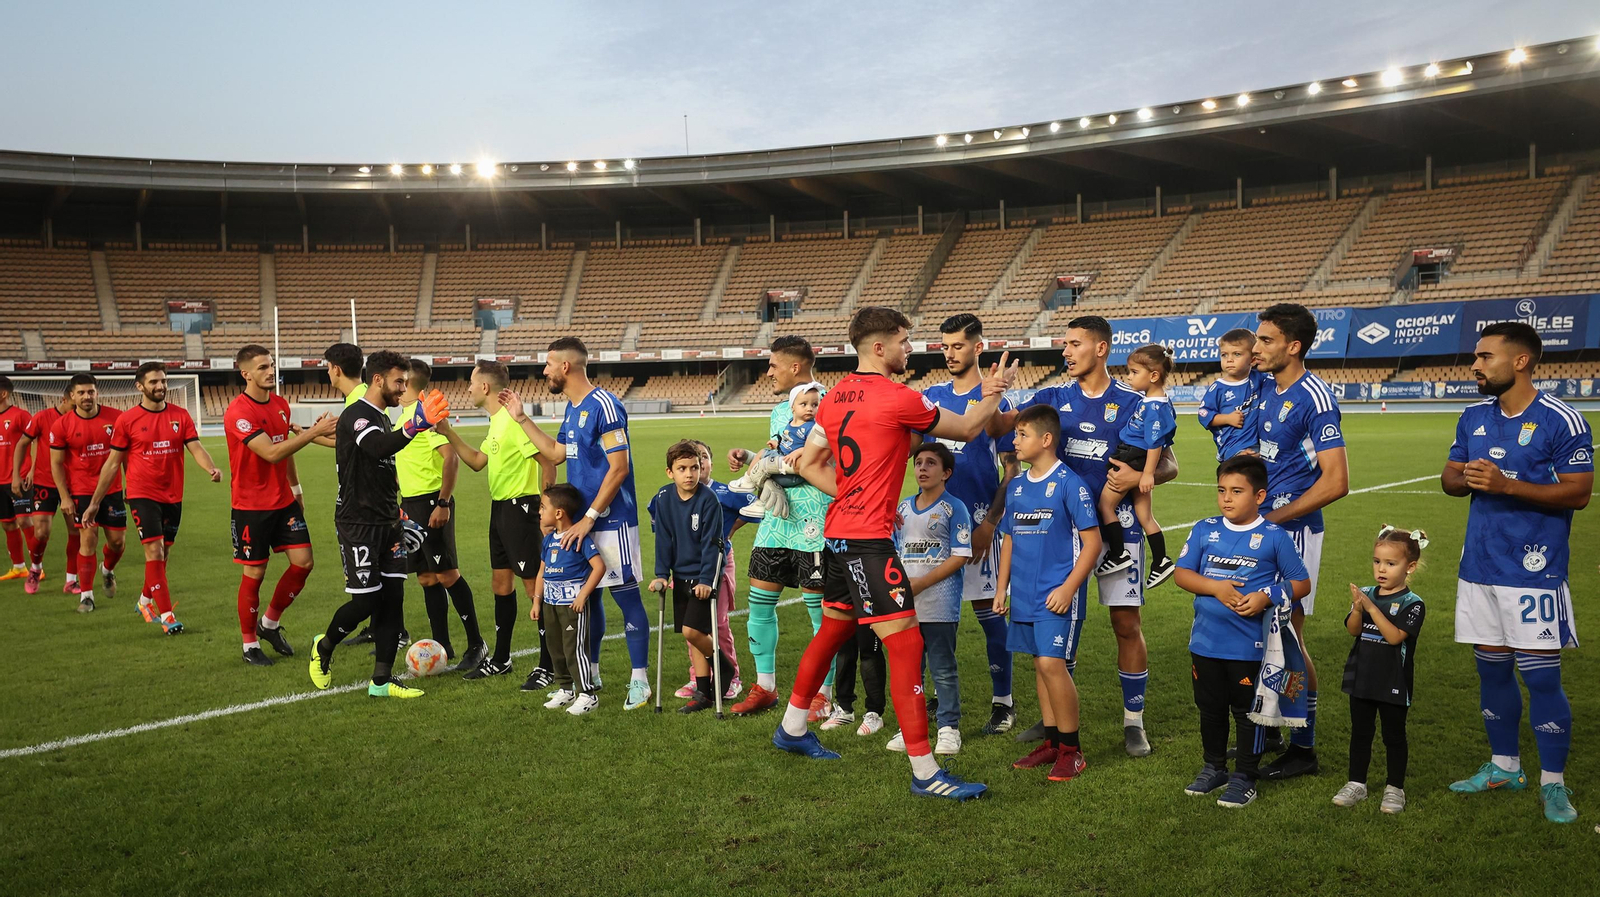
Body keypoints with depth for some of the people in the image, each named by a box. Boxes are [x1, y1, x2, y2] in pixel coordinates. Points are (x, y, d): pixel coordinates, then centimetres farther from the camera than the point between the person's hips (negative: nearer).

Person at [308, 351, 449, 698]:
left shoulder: (382, 419, 16)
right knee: (366, 600, -5)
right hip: (358, 524, -9)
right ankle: (324, 647, 24)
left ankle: (381, 680, 9)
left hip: (387, 523, 9)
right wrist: (416, 424, -50)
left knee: (392, 598, 4)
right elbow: (379, 448, -36)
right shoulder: (355, 416, -13)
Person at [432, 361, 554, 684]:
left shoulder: (512, 420, -18)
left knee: (534, 585, -4)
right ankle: (500, 660, 28)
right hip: (499, 508, 10)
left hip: (520, 508, -10)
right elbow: (478, 461, 22)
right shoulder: (495, 422, 12)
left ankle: (547, 667, 3)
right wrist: (448, 432, 16)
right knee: (501, 582, 16)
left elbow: (547, 461, -21)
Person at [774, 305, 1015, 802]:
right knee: (906, 645, -6)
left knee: (833, 630, 23)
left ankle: (792, 729, 39)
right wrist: (995, 392, 15)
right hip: (869, 540, -9)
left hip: (838, 532, 9)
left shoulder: (835, 397, 9)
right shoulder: (898, 398, -14)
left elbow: (808, 463, 15)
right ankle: (925, 771, -3)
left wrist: (852, 496, 11)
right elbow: (967, 428, 0)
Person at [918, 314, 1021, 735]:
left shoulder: (994, 401, -4)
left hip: (978, 517, -4)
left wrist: (990, 522, -12)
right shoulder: (932, 396, 10)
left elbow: (1011, 469, -4)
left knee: (987, 608, 0)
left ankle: (1003, 702, 12)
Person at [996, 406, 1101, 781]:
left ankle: (1071, 749, 2)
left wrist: (1068, 588, -16)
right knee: (1040, 664, 11)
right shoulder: (1016, 486, 11)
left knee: (1051, 663, -11)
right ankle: (1052, 742, 23)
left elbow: (1092, 541, -10)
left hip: (1057, 596, -7)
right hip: (1024, 595, 7)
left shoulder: (1069, 483, -10)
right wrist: (1002, 587, 14)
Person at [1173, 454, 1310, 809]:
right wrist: (1215, 587, -15)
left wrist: (1266, 596, -17)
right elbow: (1182, 574, 2)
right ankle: (1213, 768, 34)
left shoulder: (1275, 537, -6)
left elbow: (1301, 583, -1)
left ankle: (1244, 777, 23)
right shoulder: (1204, 530, 2)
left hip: (1250, 646, -3)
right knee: (1210, 708, 17)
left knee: (1248, 712, 8)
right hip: (1205, 642, 4)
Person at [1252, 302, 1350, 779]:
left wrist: (1272, 517, -17)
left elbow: (1335, 481, -20)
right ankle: (1266, 731, 26)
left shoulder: (1314, 398, -15)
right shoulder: (1268, 392, 10)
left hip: (1293, 531, -8)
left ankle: (1304, 748, 11)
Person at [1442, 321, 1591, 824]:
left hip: (1534, 571, -6)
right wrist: (1464, 479, -9)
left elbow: (1579, 494, -12)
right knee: (1492, 669, 13)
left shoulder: (1561, 421, -10)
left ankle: (1553, 782, 12)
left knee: (1542, 676, -2)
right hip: (1480, 568, 6)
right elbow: (1449, 479, 14)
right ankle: (1504, 767, 28)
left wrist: (1507, 485, -23)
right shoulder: (1474, 418, 9)